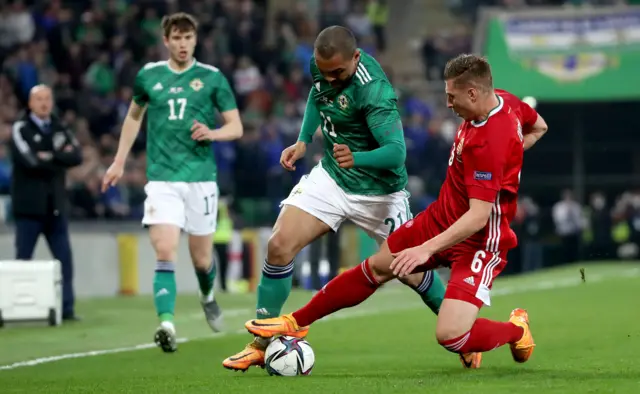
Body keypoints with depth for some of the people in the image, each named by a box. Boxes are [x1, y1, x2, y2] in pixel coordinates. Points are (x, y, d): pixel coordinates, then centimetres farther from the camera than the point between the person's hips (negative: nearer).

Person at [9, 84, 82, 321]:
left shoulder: (60, 130, 12)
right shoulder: (20, 129, -1)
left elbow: (76, 157, -2)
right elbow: (30, 160, -17)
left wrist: (49, 156, -12)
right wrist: (60, 157, -7)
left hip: (55, 205, 4)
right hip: (29, 206, -4)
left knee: (64, 258, -1)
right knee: (23, 260, 0)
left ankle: (67, 308, 3)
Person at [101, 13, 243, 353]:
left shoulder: (212, 78, 2)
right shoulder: (149, 76, 7)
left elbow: (236, 127, 3)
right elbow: (134, 115, 25)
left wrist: (212, 133, -18)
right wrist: (119, 162, 23)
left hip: (200, 176, 0)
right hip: (161, 178, 0)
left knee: (201, 258, 7)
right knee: (165, 253, -17)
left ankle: (208, 296, 41)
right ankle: (166, 324, -25)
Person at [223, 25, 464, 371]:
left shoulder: (373, 90, -30)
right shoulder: (321, 65, -9)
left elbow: (396, 151, -35)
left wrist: (357, 158, -54)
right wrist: (303, 141, 4)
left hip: (378, 191, -5)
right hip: (331, 176, 5)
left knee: (410, 272, 4)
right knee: (279, 246, -12)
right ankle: (261, 344, -3)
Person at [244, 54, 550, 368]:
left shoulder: (490, 143, -33)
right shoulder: (500, 100, -6)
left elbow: (478, 216, -34)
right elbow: (539, 127, 15)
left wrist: (426, 249, -34)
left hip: (478, 241, -9)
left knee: (449, 336, -19)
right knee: (375, 268, 15)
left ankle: (516, 330, 11)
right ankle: (295, 323, 29)